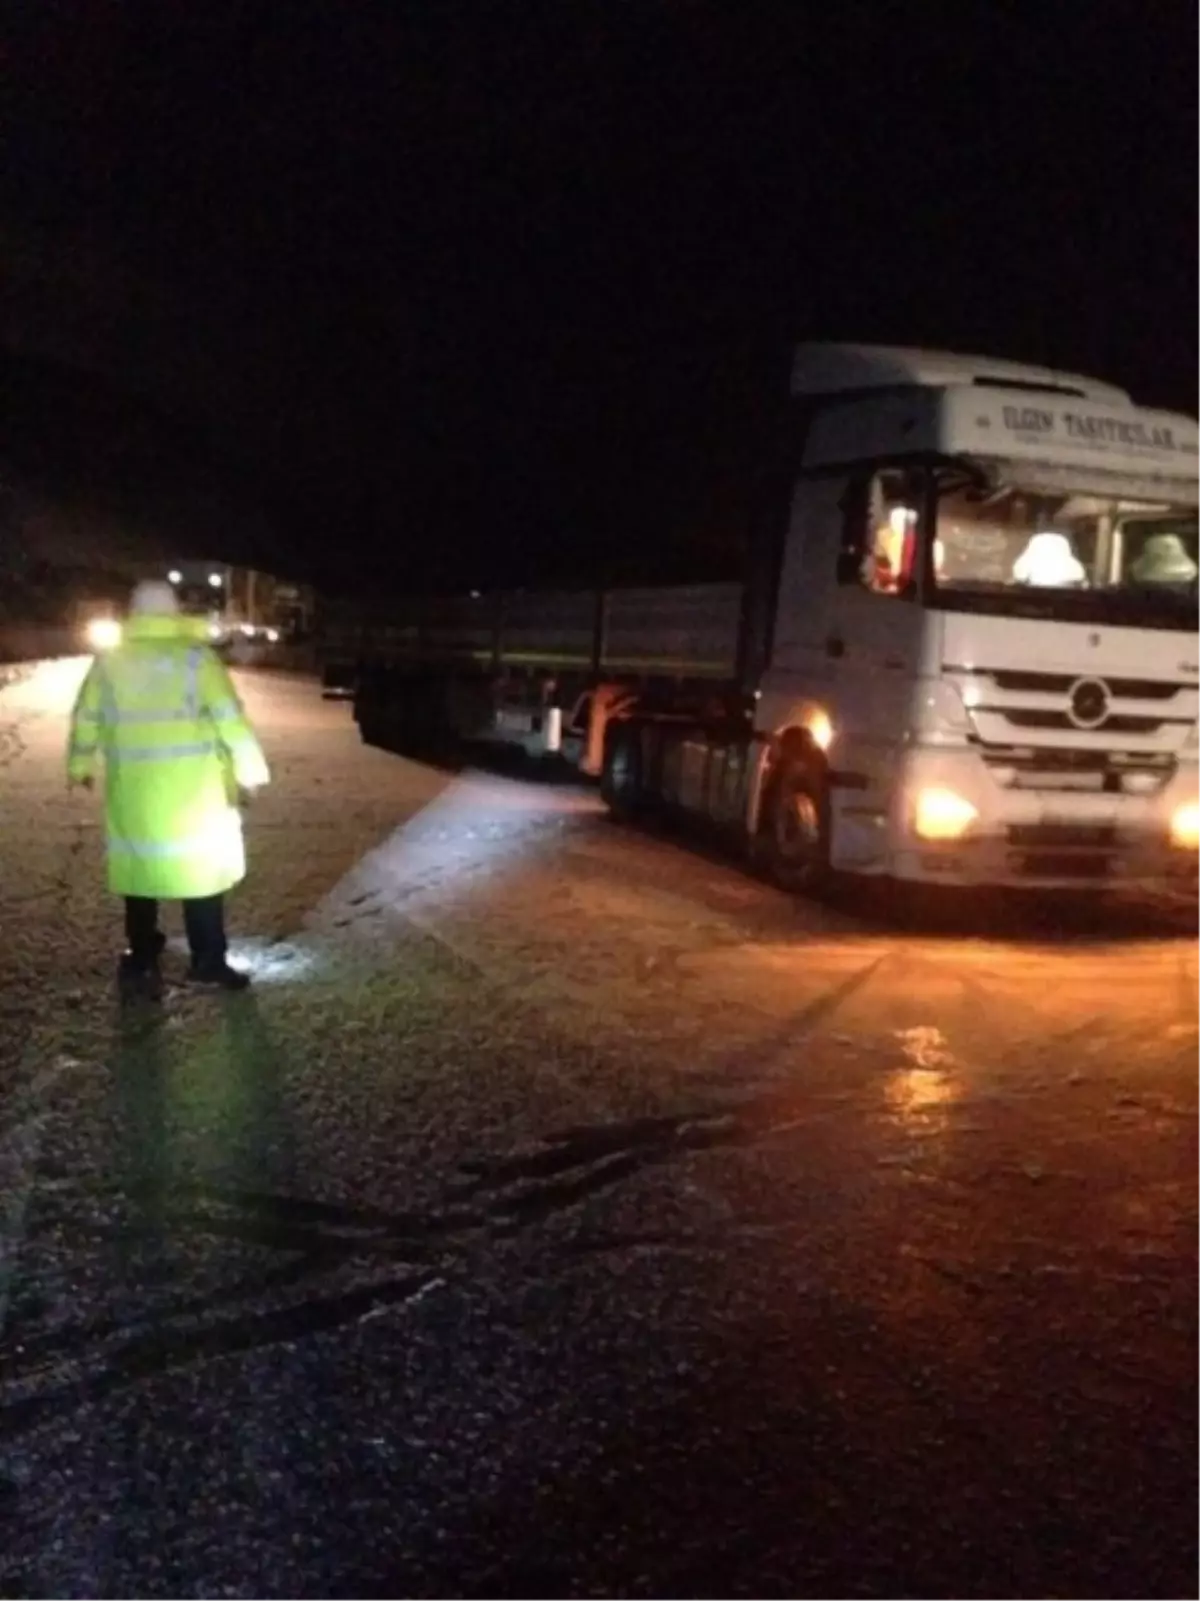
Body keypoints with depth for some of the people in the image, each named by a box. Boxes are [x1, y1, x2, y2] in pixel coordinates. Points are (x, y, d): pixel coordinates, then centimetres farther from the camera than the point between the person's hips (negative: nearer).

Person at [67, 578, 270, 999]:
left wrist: (80, 766, 26)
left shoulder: (110, 661, 4)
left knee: (140, 870, 12)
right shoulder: (197, 655, -6)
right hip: (192, 793, -3)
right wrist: (250, 769, -3)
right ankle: (208, 961, 13)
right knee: (201, 869, 8)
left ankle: (141, 964, 16)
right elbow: (230, 717, -10)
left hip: (133, 794, 3)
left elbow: (86, 718, 12)